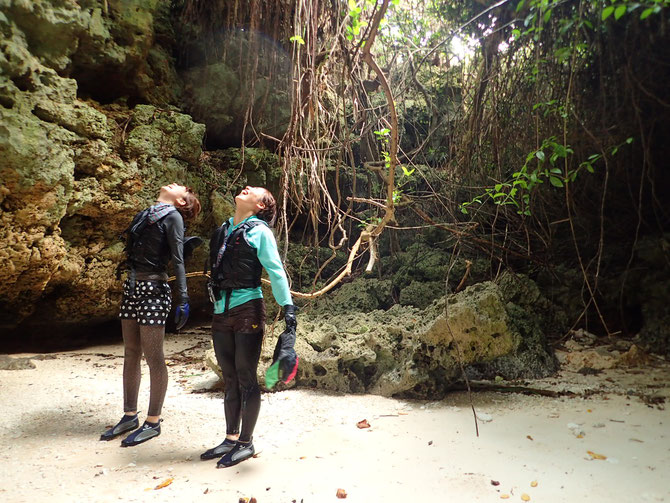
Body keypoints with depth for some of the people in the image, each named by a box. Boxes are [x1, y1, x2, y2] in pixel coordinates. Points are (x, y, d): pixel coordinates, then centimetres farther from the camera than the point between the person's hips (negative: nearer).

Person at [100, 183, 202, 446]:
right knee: (131, 354, 12)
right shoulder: (145, 214, 16)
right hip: (132, 287, 7)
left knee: (153, 357, -2)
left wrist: (183, 300, -17)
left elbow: (177, 260, -12)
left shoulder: (173, 216, -5)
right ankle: (130, 415, 24)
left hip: (153, 289, -7)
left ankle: (153, 422, 9)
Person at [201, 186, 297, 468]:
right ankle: (231, 438, 25)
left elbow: (276, 271, -9)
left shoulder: (259, 231, -4)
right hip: (221, 312, 6)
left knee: (246, 378, 2)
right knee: (230, 378, 13)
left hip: (248, 309, -6)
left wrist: (288, 307, -17)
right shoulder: (222, 230, 15)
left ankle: (246, 442, 15)